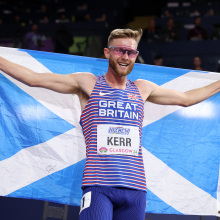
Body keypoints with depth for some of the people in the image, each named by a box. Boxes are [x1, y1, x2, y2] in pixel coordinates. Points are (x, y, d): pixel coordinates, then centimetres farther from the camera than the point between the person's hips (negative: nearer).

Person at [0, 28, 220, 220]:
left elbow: (186, 98, 32)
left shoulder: (142, 89, 17)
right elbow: (33, 78, 6)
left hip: (135, 189, 4)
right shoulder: (88, 83, 7)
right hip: (98, 187, -4)